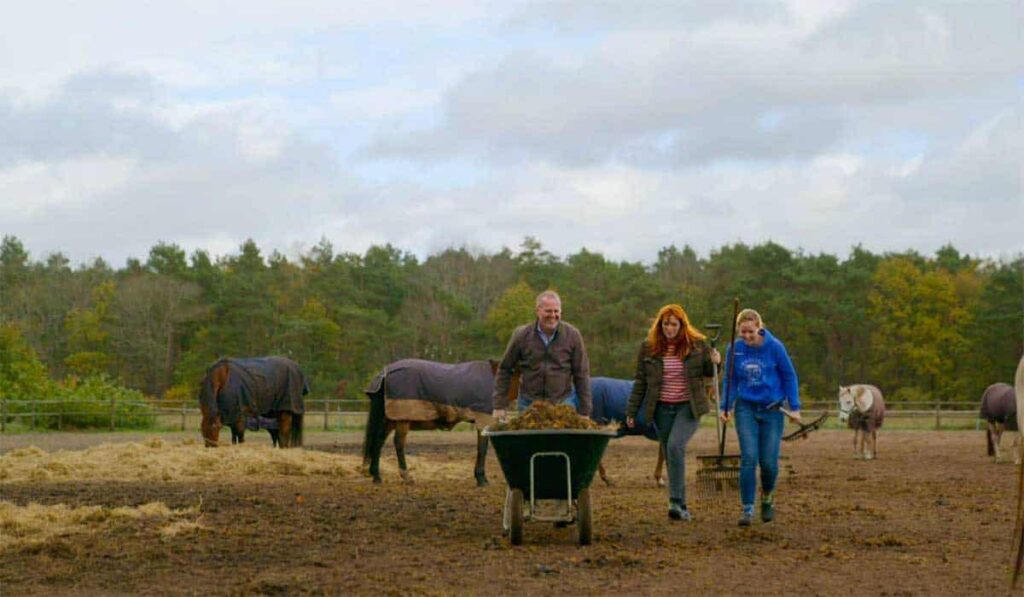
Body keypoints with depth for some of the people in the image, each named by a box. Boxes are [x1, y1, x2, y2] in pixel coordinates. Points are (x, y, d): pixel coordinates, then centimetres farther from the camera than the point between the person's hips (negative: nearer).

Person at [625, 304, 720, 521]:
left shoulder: (697, 344, 0)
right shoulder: (648, 348, 3)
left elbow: (708, 372, 13)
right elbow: (640, 382, 7)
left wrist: (715, 362, -10)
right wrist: (631, 411, 5)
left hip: (688, 406, -3)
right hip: (662, 408, 3)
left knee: (675, 446, -23)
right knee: (670, 455, 6)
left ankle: (676, 502, -22)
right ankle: (681, 506, 16)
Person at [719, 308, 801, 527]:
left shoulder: (774, 347, -8)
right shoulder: (735, 348, -2)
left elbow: (789, 376, 0)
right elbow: (730, 380, 8)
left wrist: (794, 407, -2)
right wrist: (725, 406, -1)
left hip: (771, 410, -1)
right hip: (746, 408, 1)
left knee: (769, 462, 0)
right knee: (749, 459, -10)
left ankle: (767, 498, 30)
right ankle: (747, 509, -4)